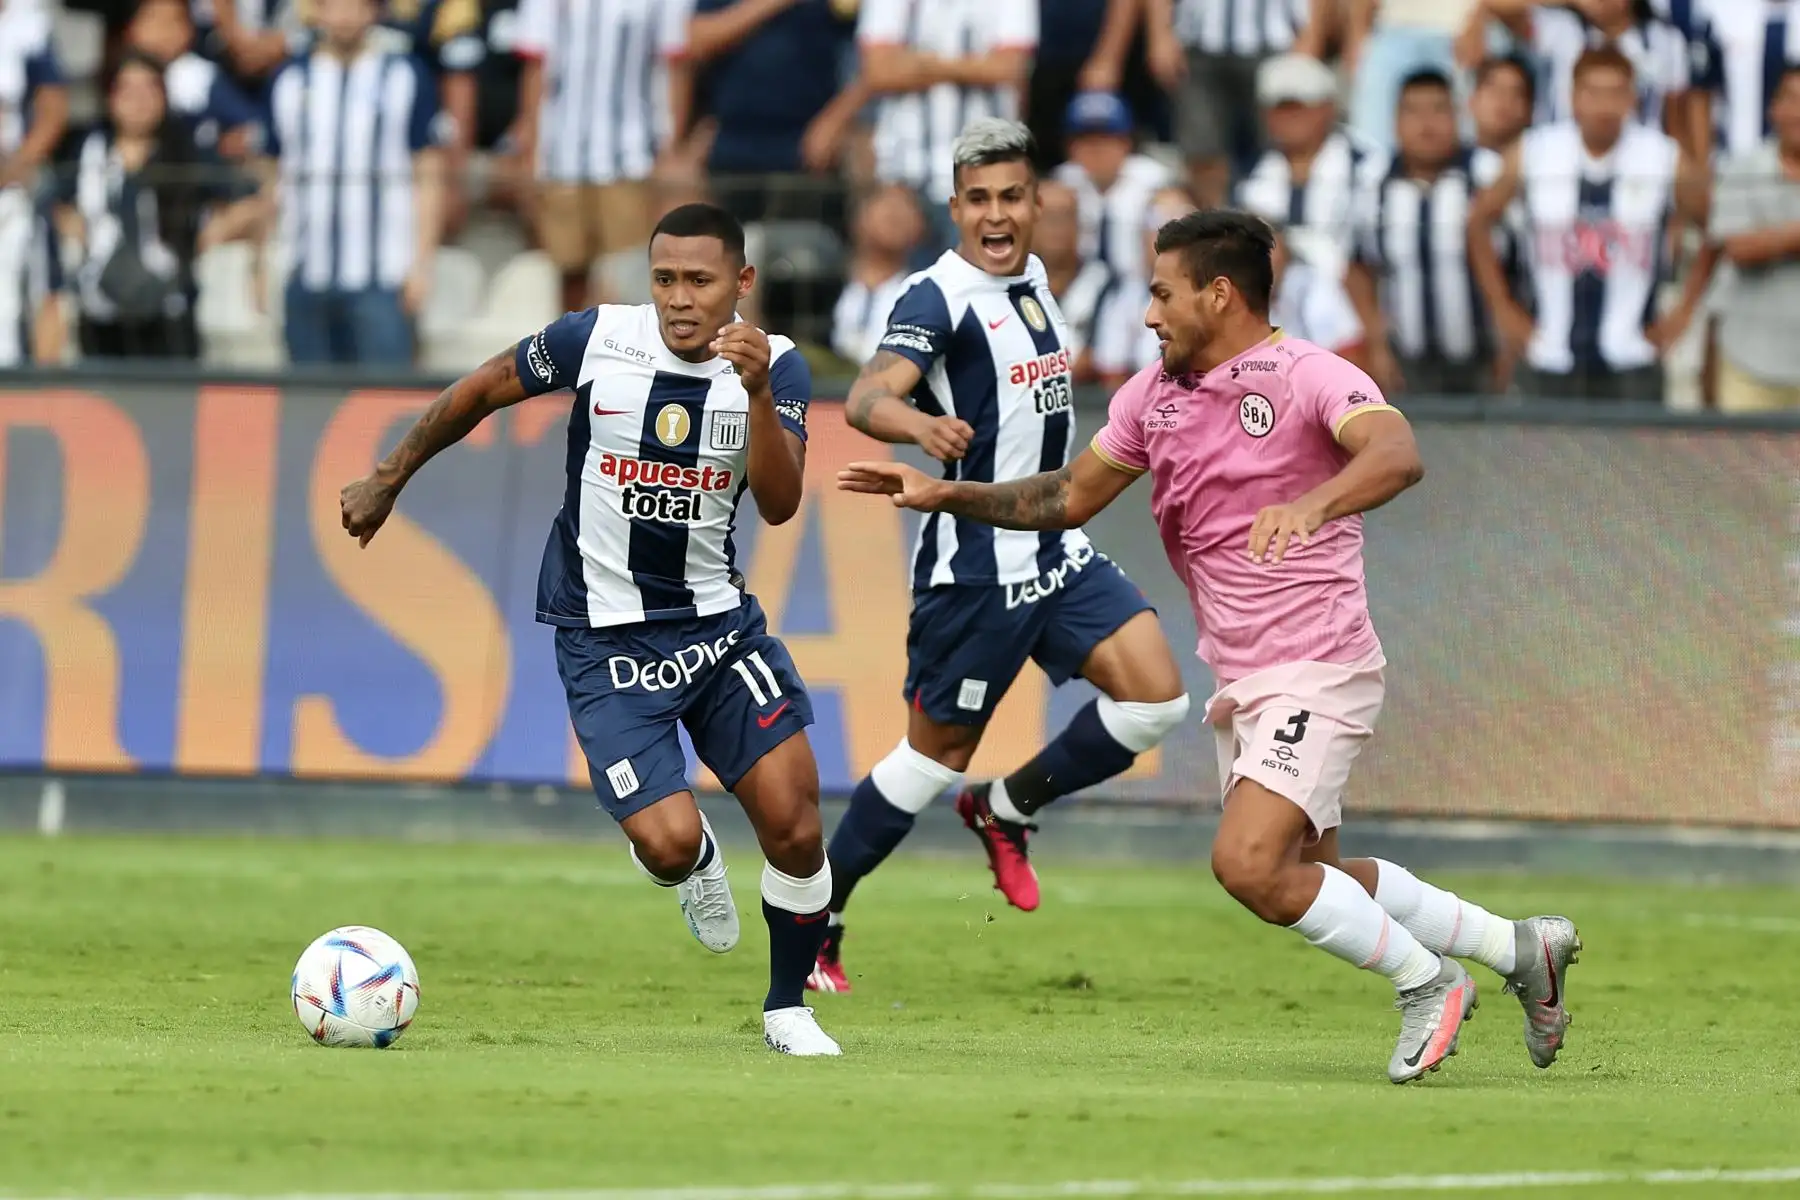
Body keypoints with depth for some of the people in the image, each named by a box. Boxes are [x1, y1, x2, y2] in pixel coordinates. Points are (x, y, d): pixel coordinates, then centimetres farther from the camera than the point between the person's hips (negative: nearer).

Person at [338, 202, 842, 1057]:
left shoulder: (776, 367, -6)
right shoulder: (596, 341, -8)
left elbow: (779, 504, -18)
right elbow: (481, 391, 8)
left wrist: (758, 395, -32)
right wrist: (388, 481, 15)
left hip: (717, 621, 2)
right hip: (603, 638, -2)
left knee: (794, 825, -9)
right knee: (668, 842, -17)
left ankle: (787, 1009, 16)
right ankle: (693, 865, 23)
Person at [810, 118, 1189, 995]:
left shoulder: (1034, 279, 10)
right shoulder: (941, 297, -15)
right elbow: (866, 397, -32)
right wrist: (920, 424, -52)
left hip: (1057, 553, 7)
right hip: (974, 566, -7)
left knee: (1155, 696, -8)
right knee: (937, 751, -1)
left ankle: (1005, 811, 13)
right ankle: (814, 923, 14)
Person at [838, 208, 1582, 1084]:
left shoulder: (1308, 378, -14)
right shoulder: (1155, 395, 9)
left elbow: (1397, 454, -33)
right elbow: (1072, 496, 21)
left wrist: (1312, 504, -51)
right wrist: (945, 495, 13)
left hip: (1315, 673, -9)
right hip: (1239, 683, 9)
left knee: (1247, 864, -21)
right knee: (1305, 878, 14)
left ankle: (1425, 980, -2)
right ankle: (1518, 949, 28)